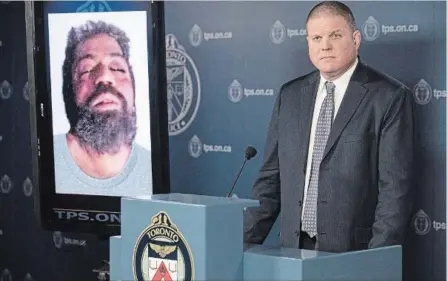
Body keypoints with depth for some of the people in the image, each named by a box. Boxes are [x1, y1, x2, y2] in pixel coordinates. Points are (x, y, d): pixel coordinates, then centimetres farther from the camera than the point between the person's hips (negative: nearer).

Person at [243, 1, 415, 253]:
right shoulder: (290, 95, 11)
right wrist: (247, 243, 6)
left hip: (354, 252, -4)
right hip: (294, 250, 5)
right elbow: (271, 178, 13)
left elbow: (396, 187, -9)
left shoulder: (390, 98, -4)